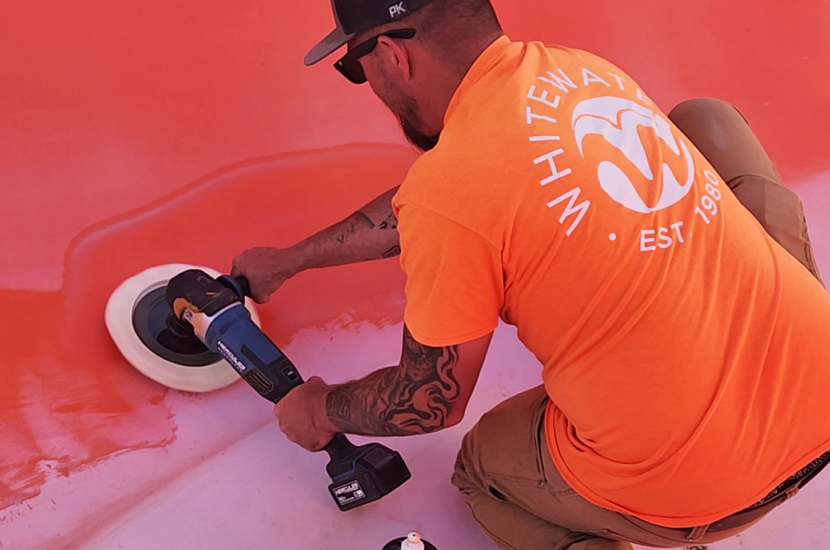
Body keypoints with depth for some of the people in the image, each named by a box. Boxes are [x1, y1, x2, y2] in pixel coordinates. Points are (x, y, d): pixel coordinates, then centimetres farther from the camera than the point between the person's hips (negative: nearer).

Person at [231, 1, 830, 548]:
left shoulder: (449, 189, -20)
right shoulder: (580, 69, 3)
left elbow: (431, 405, -4)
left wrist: (320, 412, 17)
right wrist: (289, 260, 30)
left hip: (695, 494, -6)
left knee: (482, 467, 28)